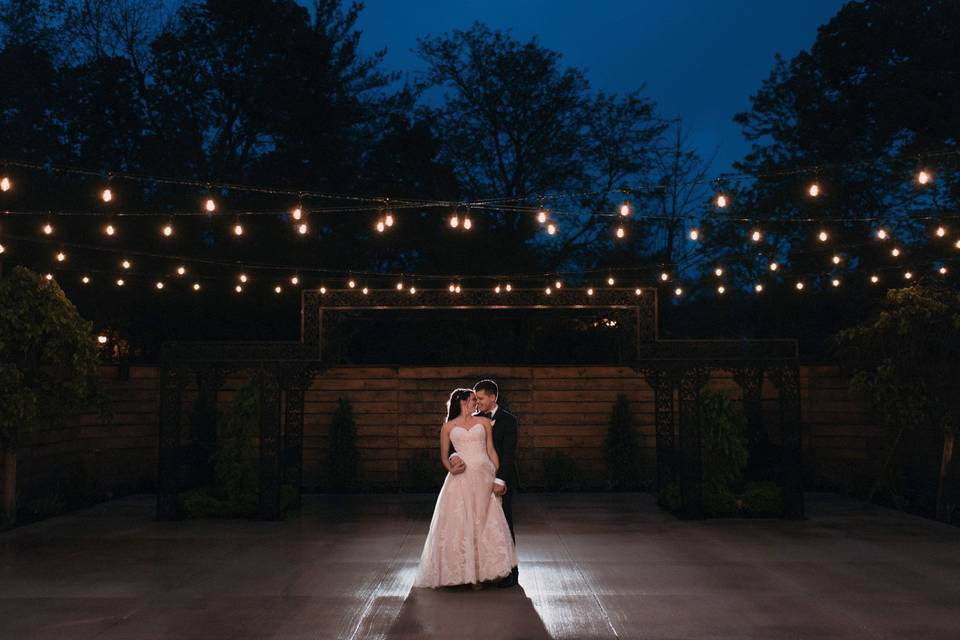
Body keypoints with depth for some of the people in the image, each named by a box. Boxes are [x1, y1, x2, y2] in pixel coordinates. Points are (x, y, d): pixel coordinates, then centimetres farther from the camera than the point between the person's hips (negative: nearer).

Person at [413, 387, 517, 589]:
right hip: (462, 479, -1)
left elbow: (491, 450, 10)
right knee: (461, 523, -3)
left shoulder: (484, 422, 11)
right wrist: (451, 468, -8)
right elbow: (443, 456, 12)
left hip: (484, 476, 1)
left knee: (486, 521, -3)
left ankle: (488, 569, 4)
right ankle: (466, 570, 4)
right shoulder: (448, 427, 10)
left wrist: (498, 475, 2)